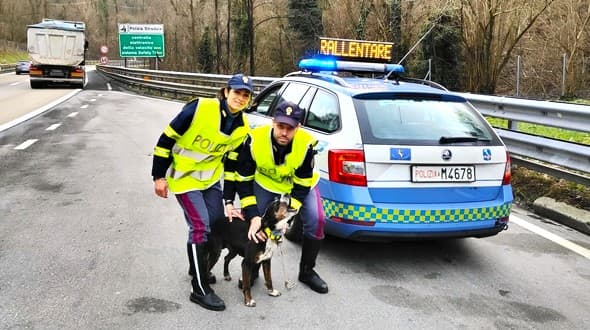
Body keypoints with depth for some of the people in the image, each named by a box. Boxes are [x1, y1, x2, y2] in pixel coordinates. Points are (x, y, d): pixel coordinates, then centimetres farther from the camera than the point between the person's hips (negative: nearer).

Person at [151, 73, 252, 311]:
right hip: (184, 177, -6)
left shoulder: (242, 128, -4)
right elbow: (167, 138, -16)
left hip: (210, 179, 7)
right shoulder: (200, 108, -23)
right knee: (200, 227, -13)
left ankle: (199, 269, 35)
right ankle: (200, 289, 0)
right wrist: (159, 176, -13)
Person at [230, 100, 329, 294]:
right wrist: (253, 217, -32)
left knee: (316, 220, -16)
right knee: (256, 224, -12)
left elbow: (302, 185, -23)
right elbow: (244, 180, -25)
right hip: (265, 183, 1)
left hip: (301, 184, 0)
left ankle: (307, 271, 7)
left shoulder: (306, 144, -34)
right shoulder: (254, 140, -33)